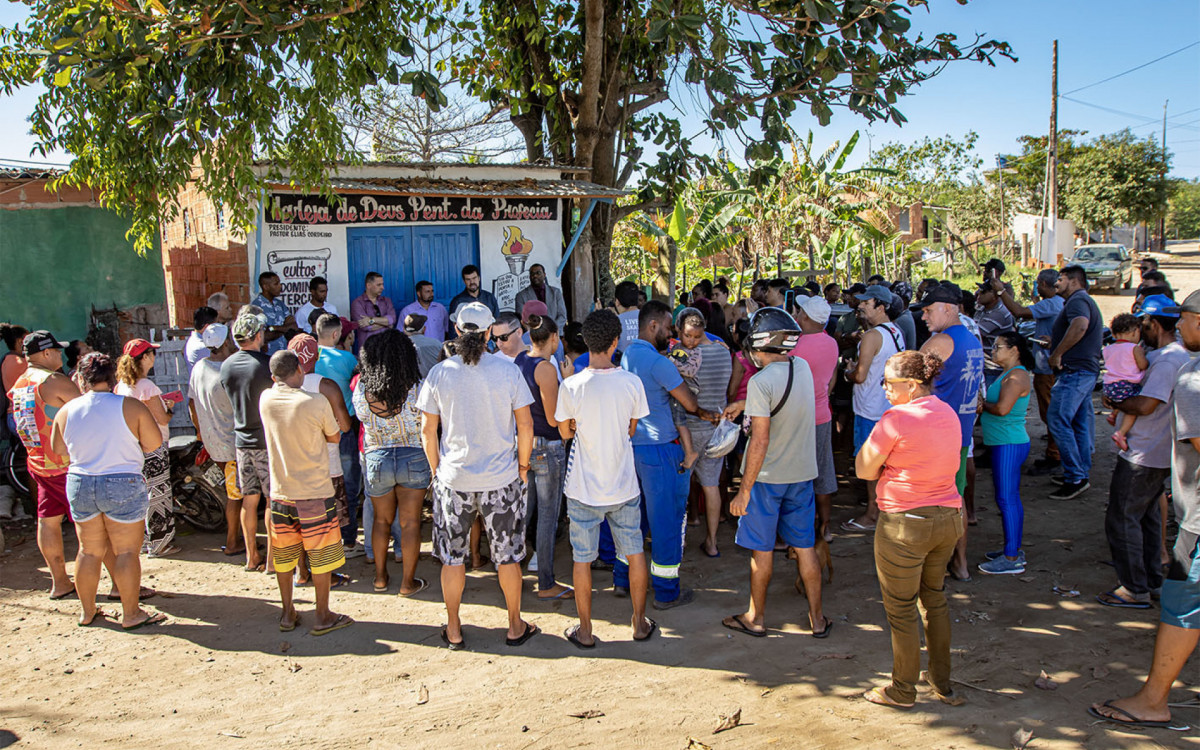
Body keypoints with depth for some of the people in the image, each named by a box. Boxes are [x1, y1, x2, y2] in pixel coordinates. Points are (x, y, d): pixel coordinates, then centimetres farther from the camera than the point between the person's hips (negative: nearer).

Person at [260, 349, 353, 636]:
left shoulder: (266, 400, -4)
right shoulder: (316, 402, -16)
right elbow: (334, 437, -2)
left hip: (280, 492, 4)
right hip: (315, 494, -4)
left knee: (284, 556, 16)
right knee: (321, 557, 8)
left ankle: (288, 614, 27)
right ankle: (323, 617, 16)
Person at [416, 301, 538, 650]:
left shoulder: (439, 373, -5)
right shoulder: (508, 371, -8)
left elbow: (427, 431, -1)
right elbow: (525, 425, -5)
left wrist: (436, 470, 12)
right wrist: (522, 465, 8)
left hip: (452, 479, 1)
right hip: (501, 478, 0)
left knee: (452, 556, 14)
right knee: (507, 555, 13)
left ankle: (453, 631, 24)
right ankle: (515, 627, 25)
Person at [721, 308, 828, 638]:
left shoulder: (761, 381, -21)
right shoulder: (803, 367, 0)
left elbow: (760, 441, -23)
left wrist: (744, 490, -18)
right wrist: (743, 404, 29)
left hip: (768, 476, -6)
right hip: (803, 472, 6)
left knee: (762, 549, 8)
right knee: (804, 546, 14)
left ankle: (755, 618, 23)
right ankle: (817, 619, 22)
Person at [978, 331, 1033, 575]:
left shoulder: (1016, 376, -17)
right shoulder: (1008, 374, 15)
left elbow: (1002, 408, -28)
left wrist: (983, 404, -10)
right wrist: (985, 404, -2)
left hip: (1009, 445, -10)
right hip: (1005, 443, 10)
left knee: (1006, 499, -6)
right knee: (1010, 498, 15)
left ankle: (1011, 559, -1)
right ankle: (1014, 550, 25)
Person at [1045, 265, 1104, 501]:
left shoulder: (1077, 301, -12)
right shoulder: (1087, 302, 23)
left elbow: (1080, 325, -33)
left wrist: (1057, 354, -27)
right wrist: (1055, 342, 25)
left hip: (1075, 371, -11)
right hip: (1088, 370, 11)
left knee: (1058, 421, -13)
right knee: (1080, 423, 13)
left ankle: (1075, 479, -13)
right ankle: (1082, 474, 19)